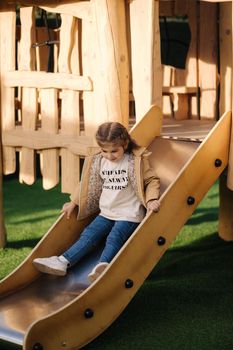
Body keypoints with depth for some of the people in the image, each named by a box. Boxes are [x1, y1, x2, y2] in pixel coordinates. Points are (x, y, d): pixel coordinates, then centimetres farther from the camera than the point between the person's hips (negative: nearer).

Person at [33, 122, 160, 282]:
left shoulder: (136, 161, -9)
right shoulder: (98, 161, 6)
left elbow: (152, 180, -6)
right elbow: (89, 184, 19)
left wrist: (151, 199, -24)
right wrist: (74, 202, 19)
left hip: (129, 215, -5)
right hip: (106, 213, 6)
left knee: (114, 238, -27)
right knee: (88, 235, -8)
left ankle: (102, 265, -48)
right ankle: (63, 261, -18)